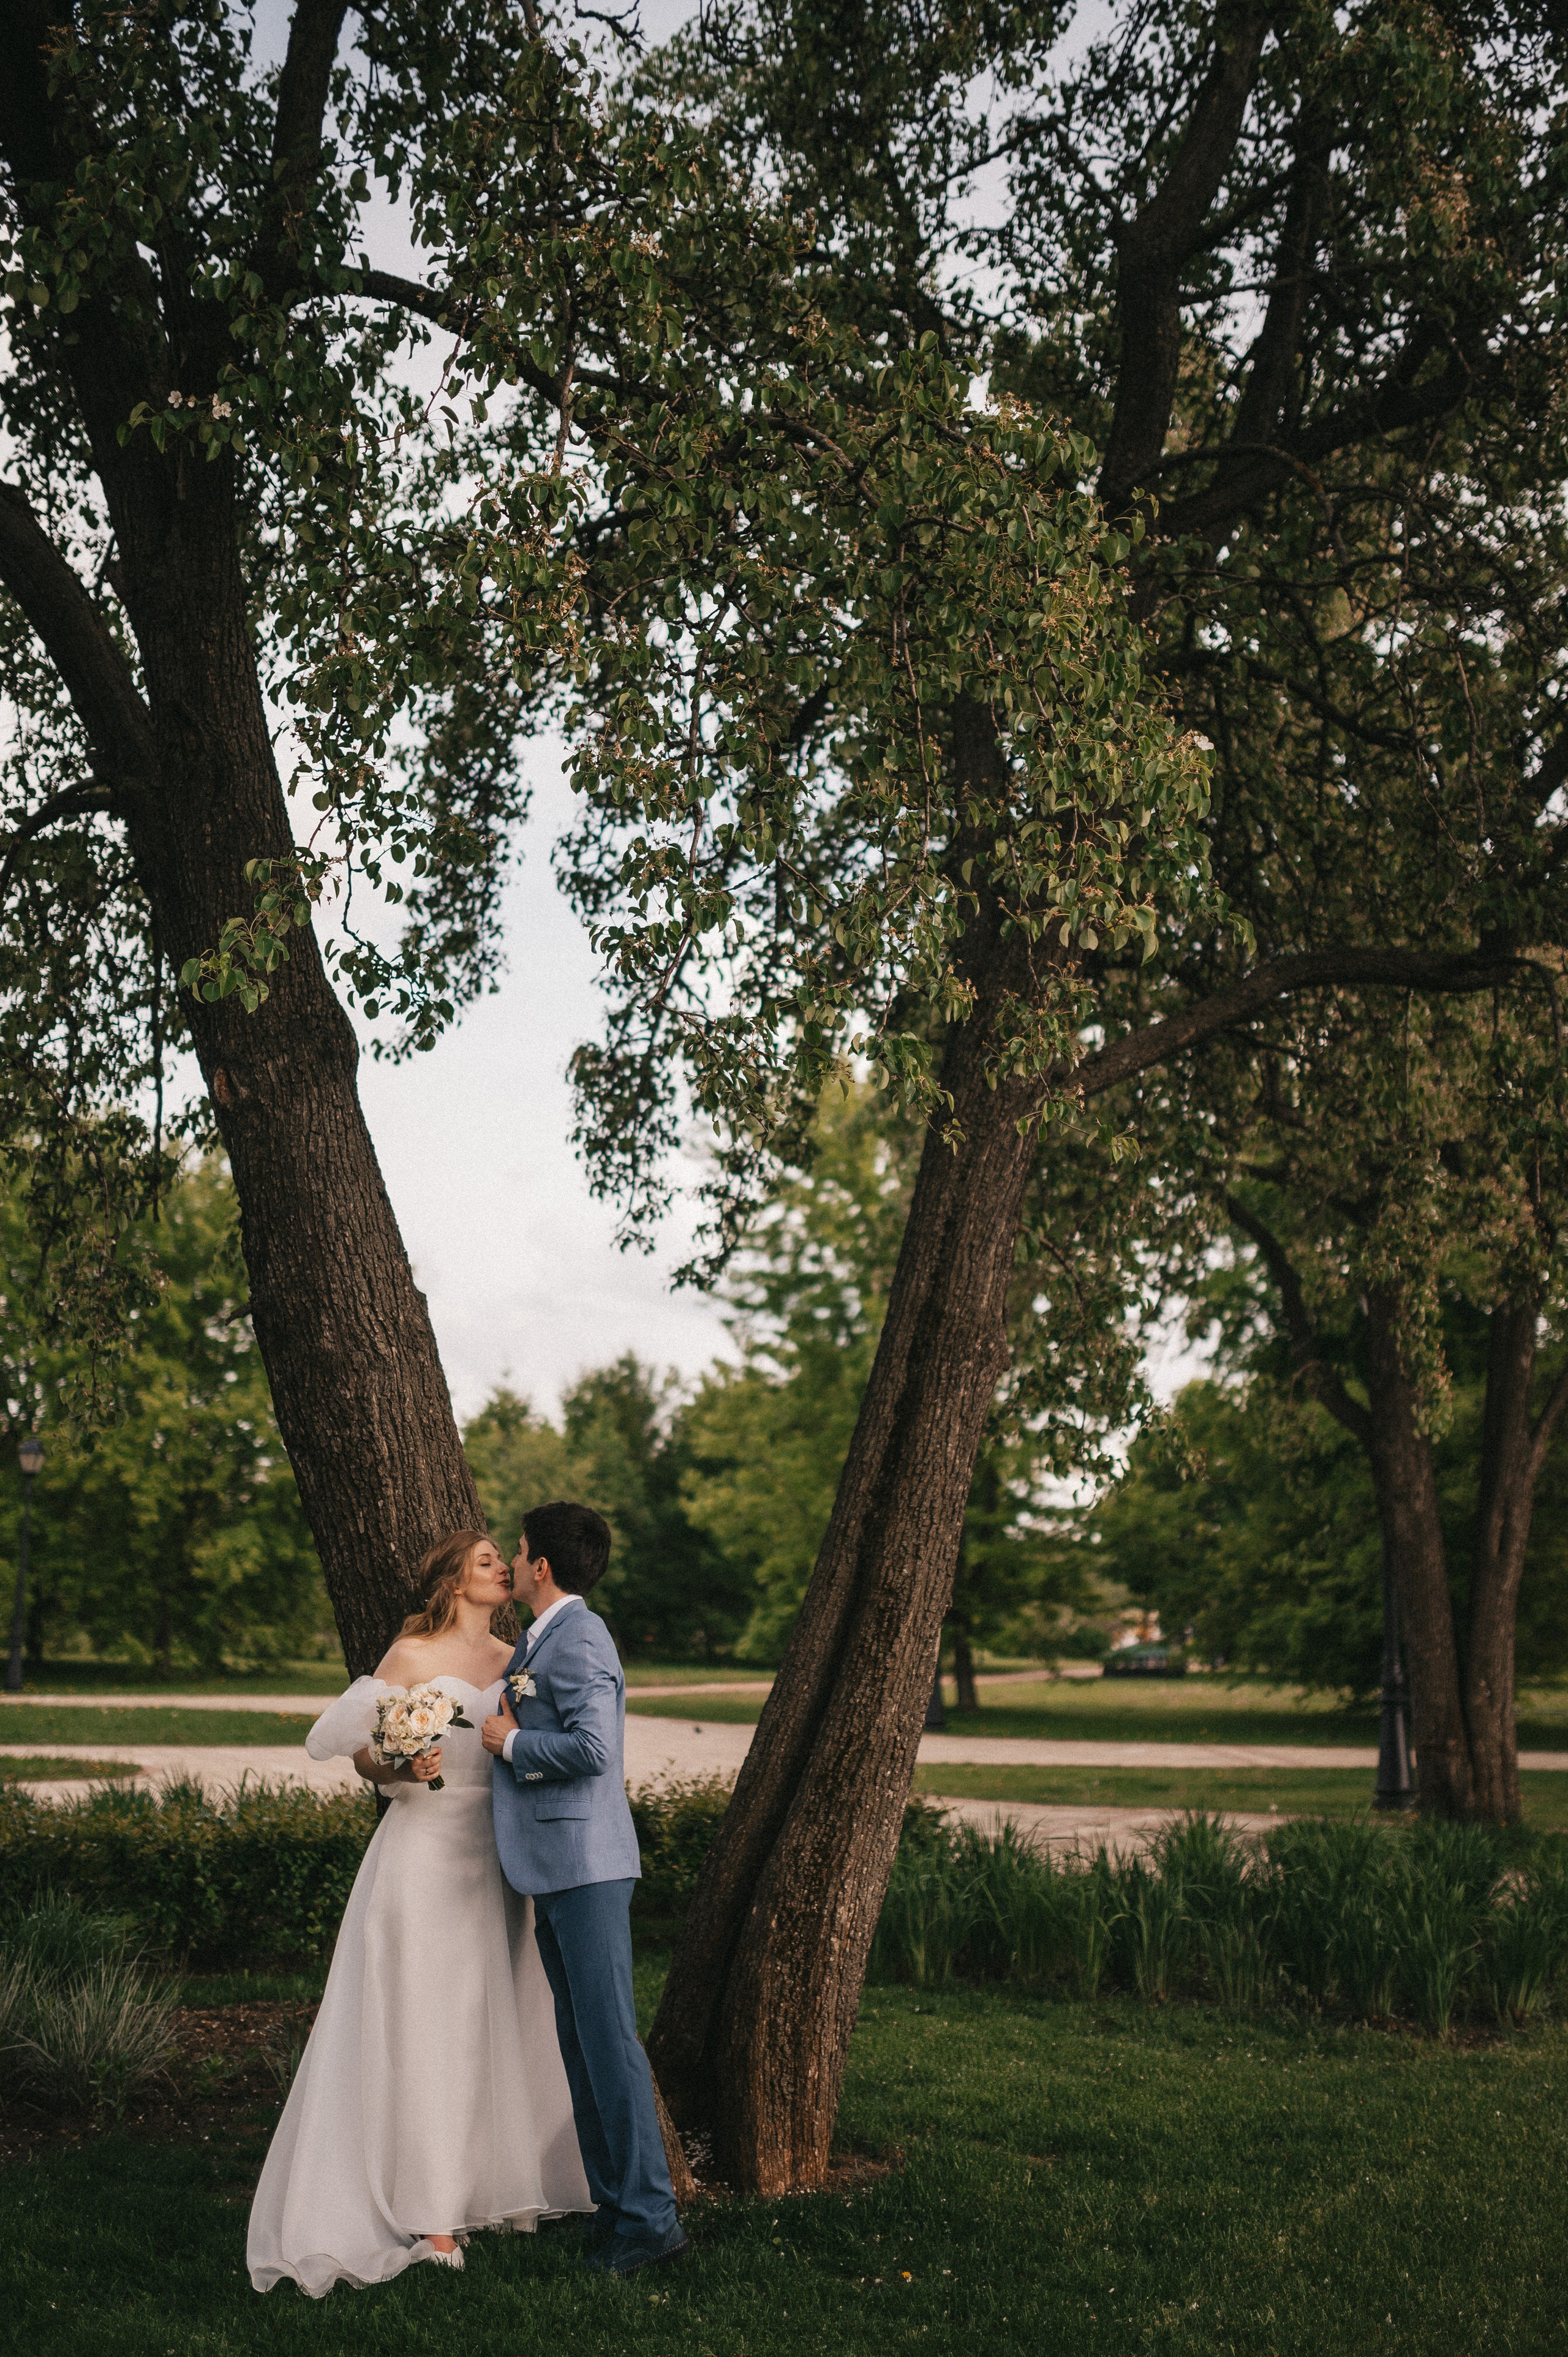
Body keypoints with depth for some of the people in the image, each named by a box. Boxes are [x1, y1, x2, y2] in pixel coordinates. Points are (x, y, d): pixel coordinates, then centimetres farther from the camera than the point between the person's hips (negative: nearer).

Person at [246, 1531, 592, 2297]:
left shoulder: (513, 1660, 11)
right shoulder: (412, 1656, -5)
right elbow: (361, 1756, -5)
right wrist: (402, 1768, -23)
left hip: (494, 1858, 6)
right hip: (425, 1852, -6)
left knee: (501, 2021, 7)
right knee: (424, 2026, -3)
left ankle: (490, 2183, 19)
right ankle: (424, 2212, 1)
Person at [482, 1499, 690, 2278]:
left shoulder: (576, 1638, -14)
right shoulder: (542, 1641, 18)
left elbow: (592, 1747, -25)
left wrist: (511, 1743, -13)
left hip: (585, 1863, -11)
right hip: (554, 1865, 11)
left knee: (609, 2038, -7)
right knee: (580, 2041, 13)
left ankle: (649, 2216, -3)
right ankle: (612, 2203, 20)